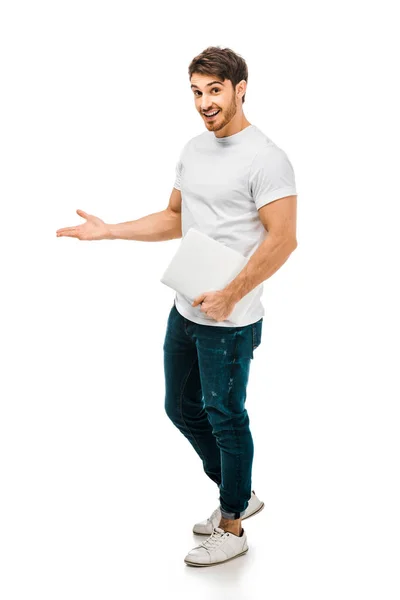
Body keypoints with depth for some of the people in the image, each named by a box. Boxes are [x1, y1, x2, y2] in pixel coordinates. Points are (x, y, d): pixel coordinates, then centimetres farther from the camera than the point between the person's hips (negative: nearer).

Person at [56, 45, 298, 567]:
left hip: (231, 321, -9)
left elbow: (283, 239, -21)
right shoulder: (193, 149, 10)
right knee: (182, 408, 18)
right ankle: (241, 496, 38)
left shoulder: (266, 159, -16)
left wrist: (231, 295, -24)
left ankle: (232, 529, 23)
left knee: (224, 417, 4)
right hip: (185, 311, 9)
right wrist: (109, 231, 10)